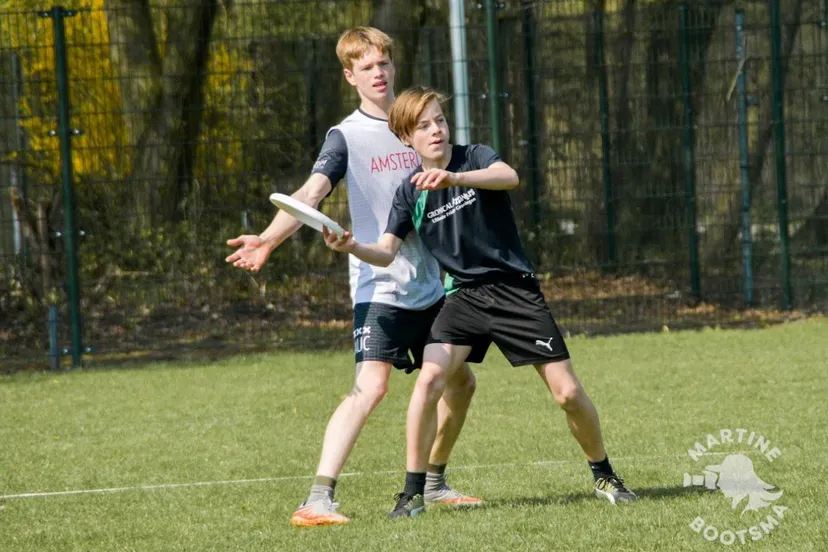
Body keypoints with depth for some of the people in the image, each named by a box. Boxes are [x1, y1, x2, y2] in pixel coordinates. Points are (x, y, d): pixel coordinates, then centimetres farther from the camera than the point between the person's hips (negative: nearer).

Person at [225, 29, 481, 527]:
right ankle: (317, 500, -27)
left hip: (429, 286, 7)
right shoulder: (348, 137, -5)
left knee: (460, 381, 15)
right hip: (380, 288, -7)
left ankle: (434, 483, 35)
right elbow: (311, 194, -21)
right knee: (371, 385, -22)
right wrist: (268, 239, -36)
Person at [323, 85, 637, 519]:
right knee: (429, 380, -21)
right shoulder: (410, 193, 3)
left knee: (567, 392, -4)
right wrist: (352, 248, -27)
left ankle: (604, 476, 19)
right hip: (464, 295, 2)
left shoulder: (475, 157, -6)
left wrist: (453, 178, -45)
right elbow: (386, 253, -5)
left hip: (516, 289, -2)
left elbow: (508, 177, -29)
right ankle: (413, 491, -12)